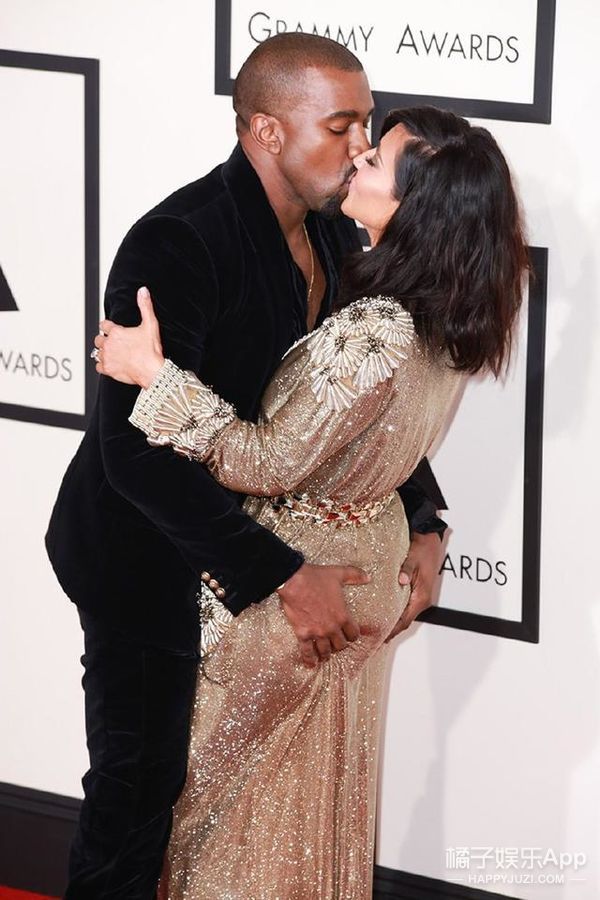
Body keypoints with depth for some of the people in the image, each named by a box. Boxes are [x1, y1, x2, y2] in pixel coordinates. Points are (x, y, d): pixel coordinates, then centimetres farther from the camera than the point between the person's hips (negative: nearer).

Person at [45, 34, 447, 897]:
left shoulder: (336, 241, -1)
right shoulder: (179, 244, -27)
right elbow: (136, 449, -33)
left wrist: (421, 525, -4)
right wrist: (283, 576, -32)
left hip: (245, 547, 7)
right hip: (150, 560, -7)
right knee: (138, 797, 2)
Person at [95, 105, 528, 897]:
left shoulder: (371, 339, -34)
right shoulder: (445, 320, -8)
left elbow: (270, 463, -29)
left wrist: (156, 375, -28)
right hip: (362, 565, 8)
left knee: (242, 787, 12)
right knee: (320, 787, 24)